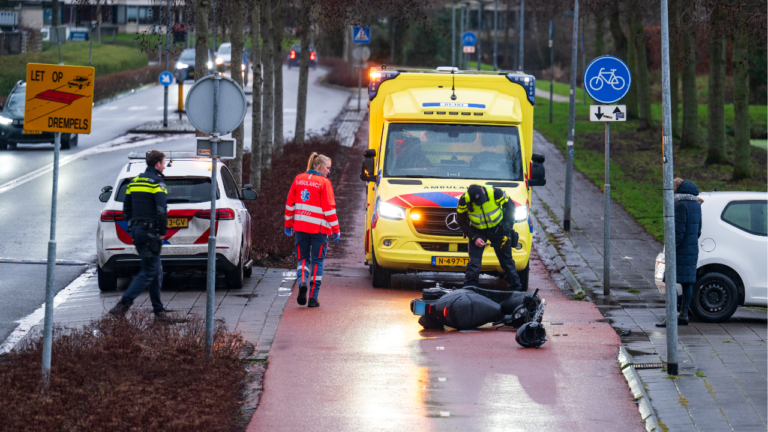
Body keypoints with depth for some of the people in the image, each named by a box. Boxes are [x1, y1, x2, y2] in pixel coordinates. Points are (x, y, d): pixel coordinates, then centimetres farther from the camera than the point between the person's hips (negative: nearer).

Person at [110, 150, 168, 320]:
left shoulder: (134, 182, 14)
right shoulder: (157, 182, -11)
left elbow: (126, 209, 17)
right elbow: (162, 210, -21)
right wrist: (163, 232, -12)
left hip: (136, 230, 9)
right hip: (150, 232, -9)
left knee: (155, 270, 15)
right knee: (149, 272, -7)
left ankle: (158, 310, 16)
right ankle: (123, 304, -18)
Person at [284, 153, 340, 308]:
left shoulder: (298, 179, 6)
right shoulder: (324, 183, -9)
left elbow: (290, 203, 10)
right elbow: (329, 208, -10)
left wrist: (288, 224, 19)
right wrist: (335, 229, -4)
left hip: (300, 226, 4)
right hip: (319, 228, -4)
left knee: (303, 258, 15)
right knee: (317, 261, 6)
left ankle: (302, 282, -15)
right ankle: (313, 298, 4)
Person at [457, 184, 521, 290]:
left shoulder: (496, 193, -26)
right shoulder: (464, 201, -23)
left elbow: (510, 207, -8)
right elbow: (462, 222, -9)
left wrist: (508, 227, -11)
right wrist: (474, 237, -16)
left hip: (497, 229, 0)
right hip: (478, 231, 0)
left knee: (506, 259, 7)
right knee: (474, 261, -9)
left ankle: (515, 288, 18)